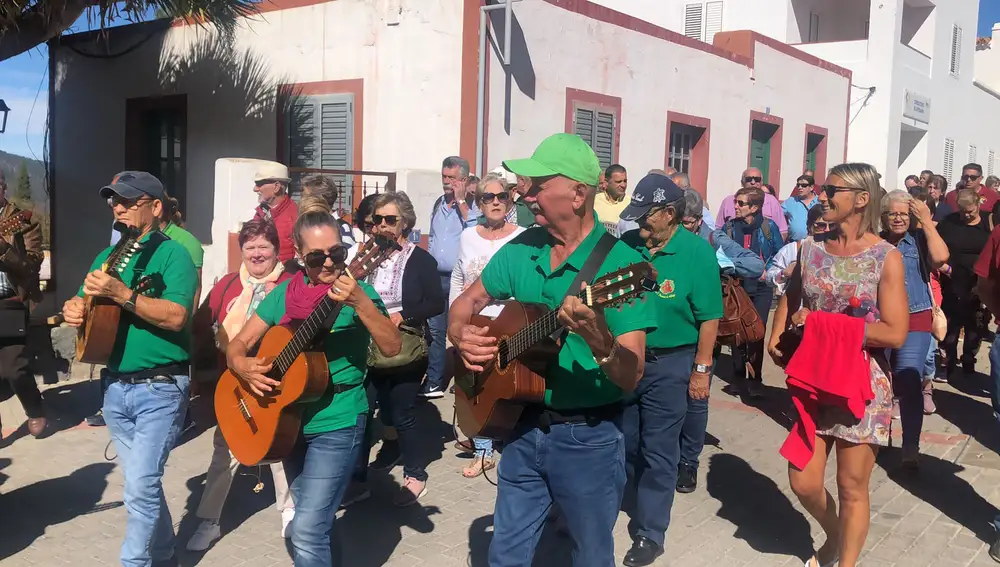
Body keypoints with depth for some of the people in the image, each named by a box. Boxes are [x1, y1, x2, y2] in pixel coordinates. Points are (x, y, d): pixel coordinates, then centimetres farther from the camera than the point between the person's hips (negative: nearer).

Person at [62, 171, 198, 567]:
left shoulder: (172, 254, -9)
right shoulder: (108, 257, 12)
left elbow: (176, 316, -22)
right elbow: (84, 305, 17)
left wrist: (122, 294, -28)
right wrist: (74, 309, -6)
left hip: (160, 389, -7)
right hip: (116, 386, 7)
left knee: (140, 485, -10)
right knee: (142, 480, 16)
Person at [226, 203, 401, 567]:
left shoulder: (356, 291, -11)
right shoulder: (284, 294, 1)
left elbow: (391, 347, -24)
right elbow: (237, 345, 5)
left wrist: (360, 302, -38)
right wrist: (243, 366, -17)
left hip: (338, 424, -5)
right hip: (291, 420, 6)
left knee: (307, 533, -13)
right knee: (309, 520, 22)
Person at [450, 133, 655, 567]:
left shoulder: (620, 263, -17)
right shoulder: (520, 249, -1)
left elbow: (631, 378, -21)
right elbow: (467, 302, 12)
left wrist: (597, 337, -40)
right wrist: (461, 335, -9)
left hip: (589, 438, -4)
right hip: (525, 427, 4)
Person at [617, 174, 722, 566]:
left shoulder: (697, 252, -13)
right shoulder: (627, 245, -3)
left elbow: (709, 318, -11)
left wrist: (701, 370, -11)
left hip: (669, 363, -4)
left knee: (658, 452, 5)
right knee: (624, 443, 17)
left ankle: (650, 533, 18)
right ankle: (644, 502, 41)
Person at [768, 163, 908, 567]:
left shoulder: (886, 257, -11)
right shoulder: (810, 247, 3)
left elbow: (895, 333, -17)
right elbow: (789, 299, 17)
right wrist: (776, 339, -2)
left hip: (864, 384, -4)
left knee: (851, 487, 7)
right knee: (803, 483, 9)